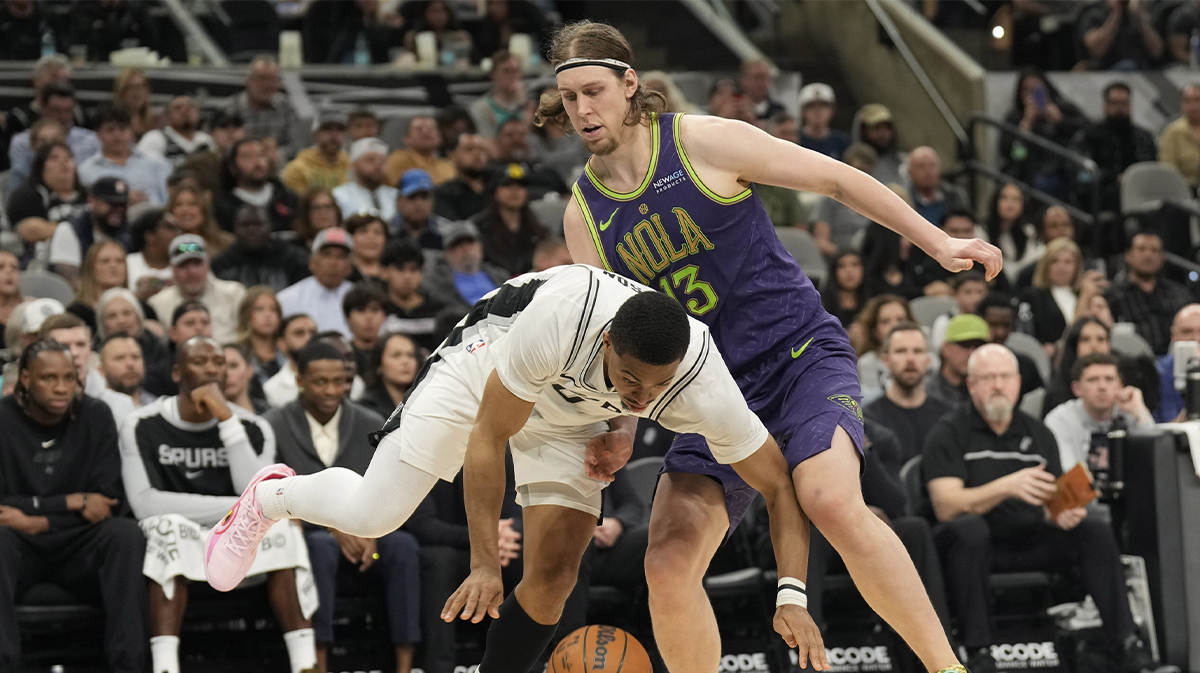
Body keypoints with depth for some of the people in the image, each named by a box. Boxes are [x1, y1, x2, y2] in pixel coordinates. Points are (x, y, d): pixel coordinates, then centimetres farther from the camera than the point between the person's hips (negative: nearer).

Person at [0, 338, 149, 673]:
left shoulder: (95, 416, -2)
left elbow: (111, 501, -6)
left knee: (125, 532, -29)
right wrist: (73, 502, -17)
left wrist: (38, 522, -17)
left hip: (78, 547, 2)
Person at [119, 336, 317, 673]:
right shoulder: (143, 427, -3)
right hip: (175, 546, -2)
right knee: (171, 524, -34)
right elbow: (144, 503, -17)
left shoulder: (253, 428, 3)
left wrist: (225, 417, -18)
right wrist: (236, 508, -19)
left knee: (278, 523, -26)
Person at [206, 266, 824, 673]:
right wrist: (485, 564, -31)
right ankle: (269, 498, 31)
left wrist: (790, 594, -35)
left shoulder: (703, 382, -36)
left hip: (570, 421, 3)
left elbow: (778, 486, -24)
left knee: (554, 573, -12)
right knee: (371, 515, -2)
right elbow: (487, 436, -30)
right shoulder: (561, 318, -44)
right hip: (485, 374, -3)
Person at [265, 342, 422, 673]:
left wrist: (374, 533, -17)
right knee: (322, 546, -39)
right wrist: (333, 528, -21)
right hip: (303, 533, -3)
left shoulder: (373, 426, 7)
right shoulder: (273, 427, -2)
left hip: (362, 532, 3)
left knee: (403, 545, -30)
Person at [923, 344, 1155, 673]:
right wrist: (1008, 487, -29)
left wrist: (1061, 515, -15)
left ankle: (1126, 645, -19)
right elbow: (945, 505, -16)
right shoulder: (949, 433, -3)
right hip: (977, 545, -5)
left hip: (1029, 544, 5)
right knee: (969, 528, -38)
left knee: (1097, 531, -16)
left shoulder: (1038, 433, 13)